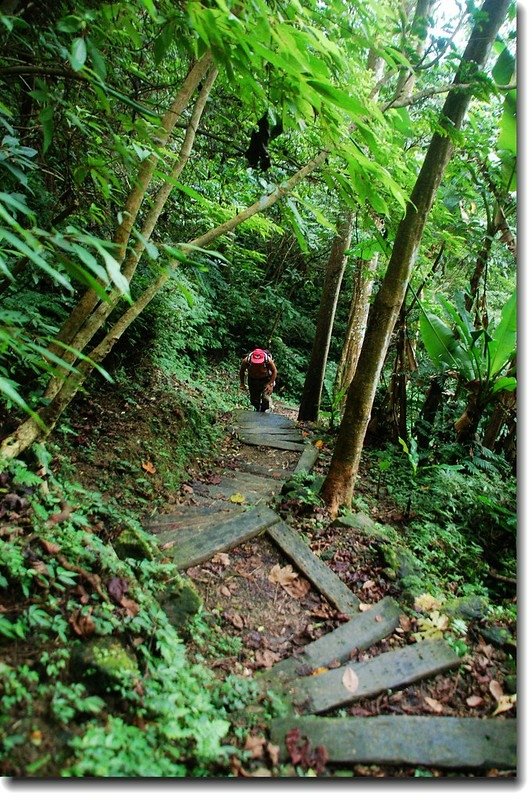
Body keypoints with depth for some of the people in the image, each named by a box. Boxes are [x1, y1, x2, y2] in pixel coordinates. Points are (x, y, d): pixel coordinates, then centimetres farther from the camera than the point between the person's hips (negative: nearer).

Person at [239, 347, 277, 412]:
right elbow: (242, 371, -10)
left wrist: (270, 384, -19)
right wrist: (242, 383, -3)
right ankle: (257, 410, 42)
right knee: (254, 399, 10)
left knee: (266, 398, -14)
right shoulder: (246, 361, -34)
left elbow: (274, 371, -16)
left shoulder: (268, 360, -36)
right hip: (253, 379, 2)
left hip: (266, 379, -1)